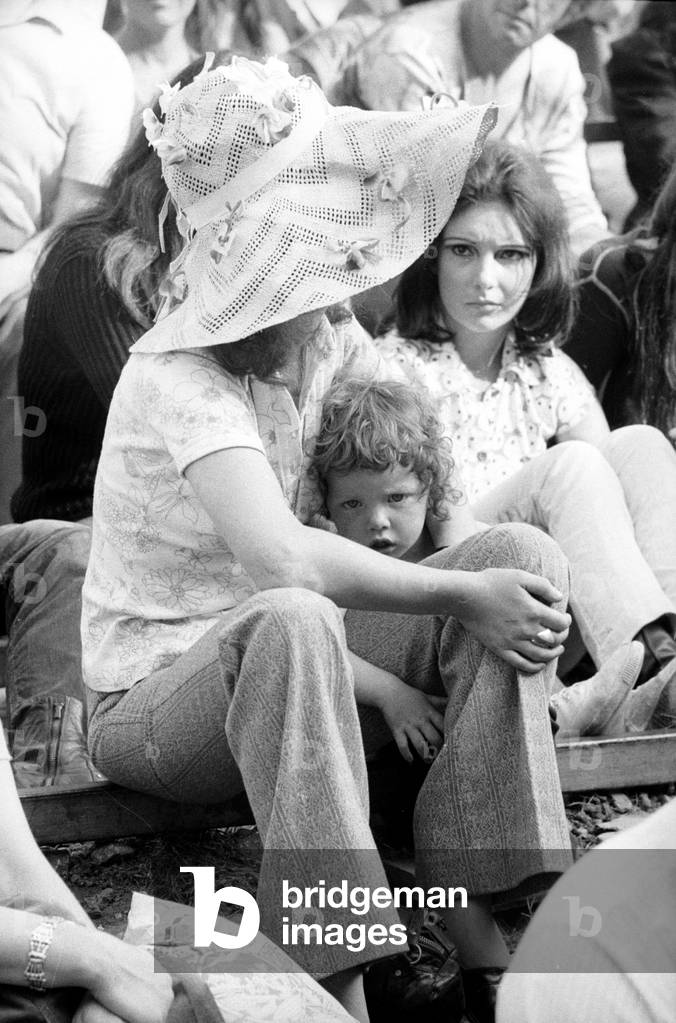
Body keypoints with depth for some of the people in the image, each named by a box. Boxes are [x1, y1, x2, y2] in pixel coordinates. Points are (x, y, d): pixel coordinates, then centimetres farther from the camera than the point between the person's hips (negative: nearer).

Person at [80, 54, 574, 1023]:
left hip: (286, 659, 8)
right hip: (156, 699, -8)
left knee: (522, 552, -13)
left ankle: (481, 907, -18)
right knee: (292, 622, -42)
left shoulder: (329, 341, 1)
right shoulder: (179, 376, -24)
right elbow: (280, 557, -38)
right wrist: (461, 597, -32)